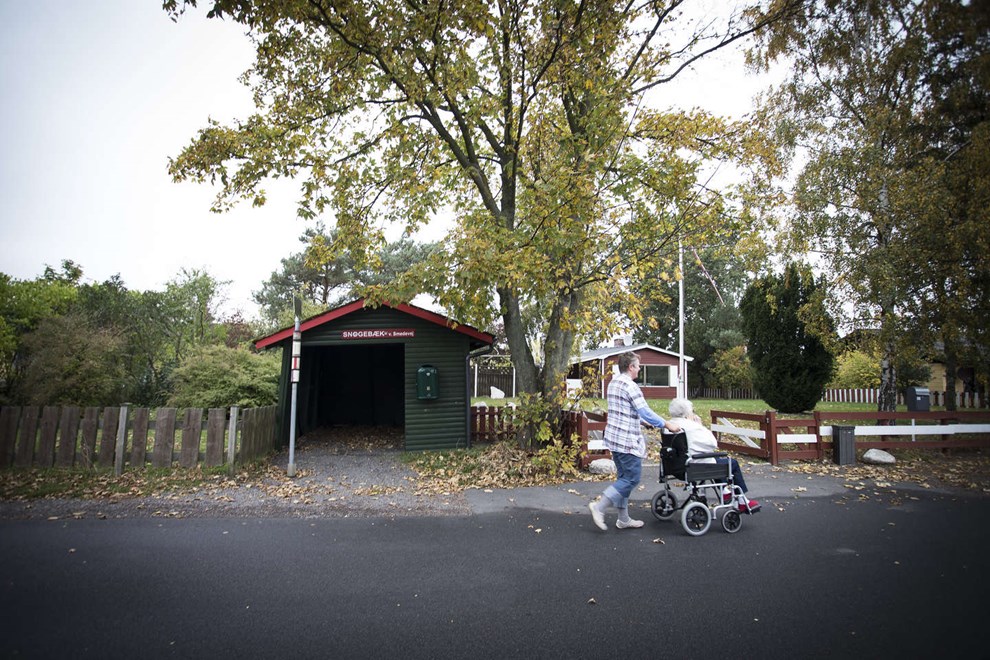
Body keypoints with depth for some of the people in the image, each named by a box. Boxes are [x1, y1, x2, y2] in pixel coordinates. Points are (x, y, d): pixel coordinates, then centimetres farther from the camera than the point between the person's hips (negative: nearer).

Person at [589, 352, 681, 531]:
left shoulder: (613, 383, 13)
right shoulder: (630, 386, -16)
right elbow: (646, 413, -18)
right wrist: (667, 425, -8)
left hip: (613, 437, 10)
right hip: (627, 440, -10)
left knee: (623, 477, 15)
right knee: (632, 478, -2)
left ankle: (623, 519, 19)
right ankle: (599, 507, -6)